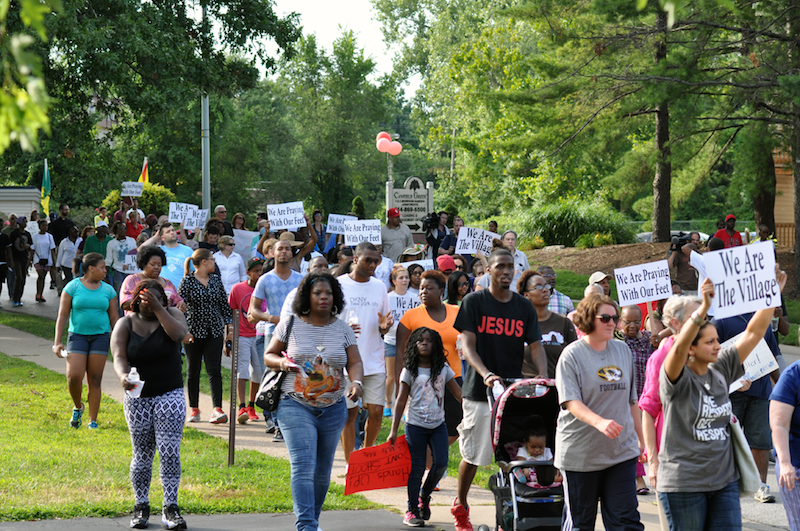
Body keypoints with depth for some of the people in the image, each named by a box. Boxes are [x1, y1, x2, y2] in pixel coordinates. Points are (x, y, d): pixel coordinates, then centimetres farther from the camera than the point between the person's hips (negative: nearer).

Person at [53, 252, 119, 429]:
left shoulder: (108, 290, 9)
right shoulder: (73, 287, 0)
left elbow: (114, 318, 12)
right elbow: (62, 315, 0)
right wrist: (58, 341, -6)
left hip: (100, 336, 2)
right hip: (78, 335, -2)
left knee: (95, 379, -1)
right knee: (74, 376, -14)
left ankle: (93, 421, 5)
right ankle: (77, 407, 16)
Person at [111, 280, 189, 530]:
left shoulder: (170, 315, 2)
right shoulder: (125, 325, 0)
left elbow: (179, 334, -19)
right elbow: (119, 357, -13)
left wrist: (158, 308, -21)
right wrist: (123, 376, -34)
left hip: (170, 395, 0)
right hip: (137, 397, 1)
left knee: (170, 451, -9)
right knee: (142, 455, 5)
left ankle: (170, 508, -5)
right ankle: (141, 507, 18)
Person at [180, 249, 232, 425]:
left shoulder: (216, 280, 9)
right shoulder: (188, 281, -5)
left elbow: (224, 305, 13)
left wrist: (229, 327, 7)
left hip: (215, 332, 3)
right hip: (194, 331, -3)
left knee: (214, 370, -7)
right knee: (193, 371, 6)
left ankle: (217, 409, -15)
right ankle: (194, 409, 15)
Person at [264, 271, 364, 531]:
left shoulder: (342, 329, 5)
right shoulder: (290, 325, 0)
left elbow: (355, 363, 1)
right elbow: (268, 355, 9)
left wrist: (356, 382, -21)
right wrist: (283, 363, -14)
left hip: (333, 409, 3)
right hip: (295, 405, -3)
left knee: (322, 471, 11)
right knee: (303, 467, -16)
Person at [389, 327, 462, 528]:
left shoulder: (443, 368, 5)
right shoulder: (410, 370, -1)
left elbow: (458, 393, 10)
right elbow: (401, 400, 0)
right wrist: (394, 430, -2)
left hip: (438, 425, 2)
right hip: (415, 426, -2)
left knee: (441, 463, -9)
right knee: (417, 466, -3)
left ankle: (425, 496, 18)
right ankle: (411, 511, 6)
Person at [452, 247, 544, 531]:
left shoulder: (524, 307, 9)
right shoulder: (474, 302, 0)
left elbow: (535, 347, 5)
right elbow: (467, 345, -7)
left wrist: (544, 378, -14)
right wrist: (486, 374, -24)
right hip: (480, 390, -3)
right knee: (473, 454, 3)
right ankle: (460, 506, 23)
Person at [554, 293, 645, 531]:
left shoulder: (623, 350, 9)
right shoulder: (572, 355, -7)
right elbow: (571, 402, -17)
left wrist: (641, 438, 18)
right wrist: (600, 422, -34)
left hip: (622, 450, 4)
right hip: (581, 453, -4)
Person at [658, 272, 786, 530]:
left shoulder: (721, 371, 6)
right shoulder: (678, 378, -11)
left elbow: (754, 332, 5)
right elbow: (678, 348, -32)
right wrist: (704, 308, -44)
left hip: (724, 480, 6)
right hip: (684, 484, -6)